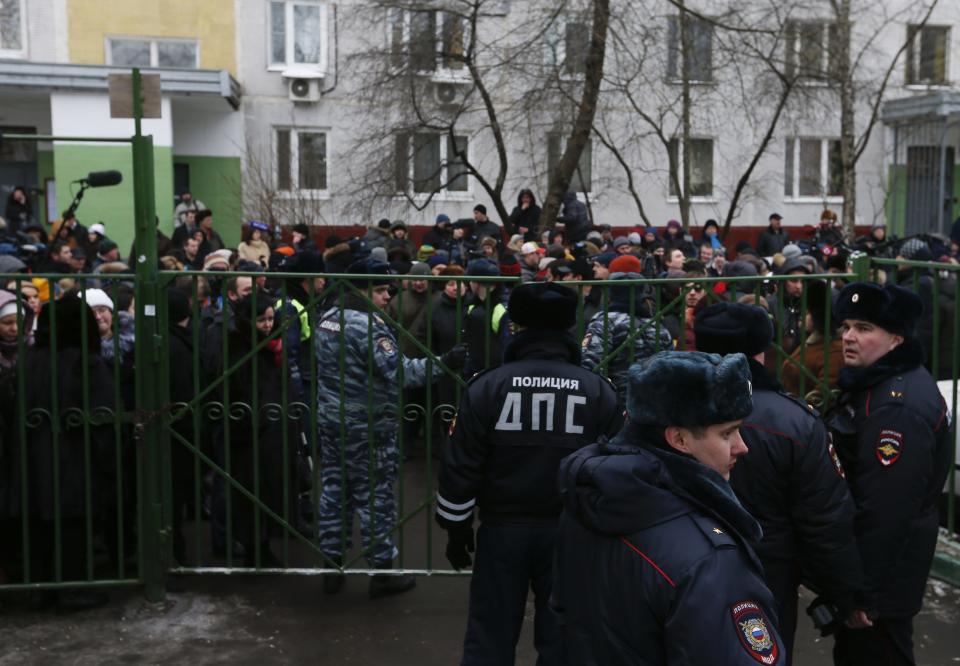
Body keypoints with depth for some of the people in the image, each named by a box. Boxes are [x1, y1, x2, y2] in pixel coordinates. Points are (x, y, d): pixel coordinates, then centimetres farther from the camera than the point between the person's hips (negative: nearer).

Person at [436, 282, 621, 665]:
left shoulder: (487, 386, -6)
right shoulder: (599, 391, -3)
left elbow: (461, 467, -5)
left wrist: (456, 529, 7)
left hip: (503, 528, -1)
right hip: (572, 532, 1)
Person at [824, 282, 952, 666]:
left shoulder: (899, 407, -27)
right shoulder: (879, 381, 7)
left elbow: (884, 509, -28)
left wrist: (861, 589, -24)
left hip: (880, 567, -10)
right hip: (872, 558, 10)